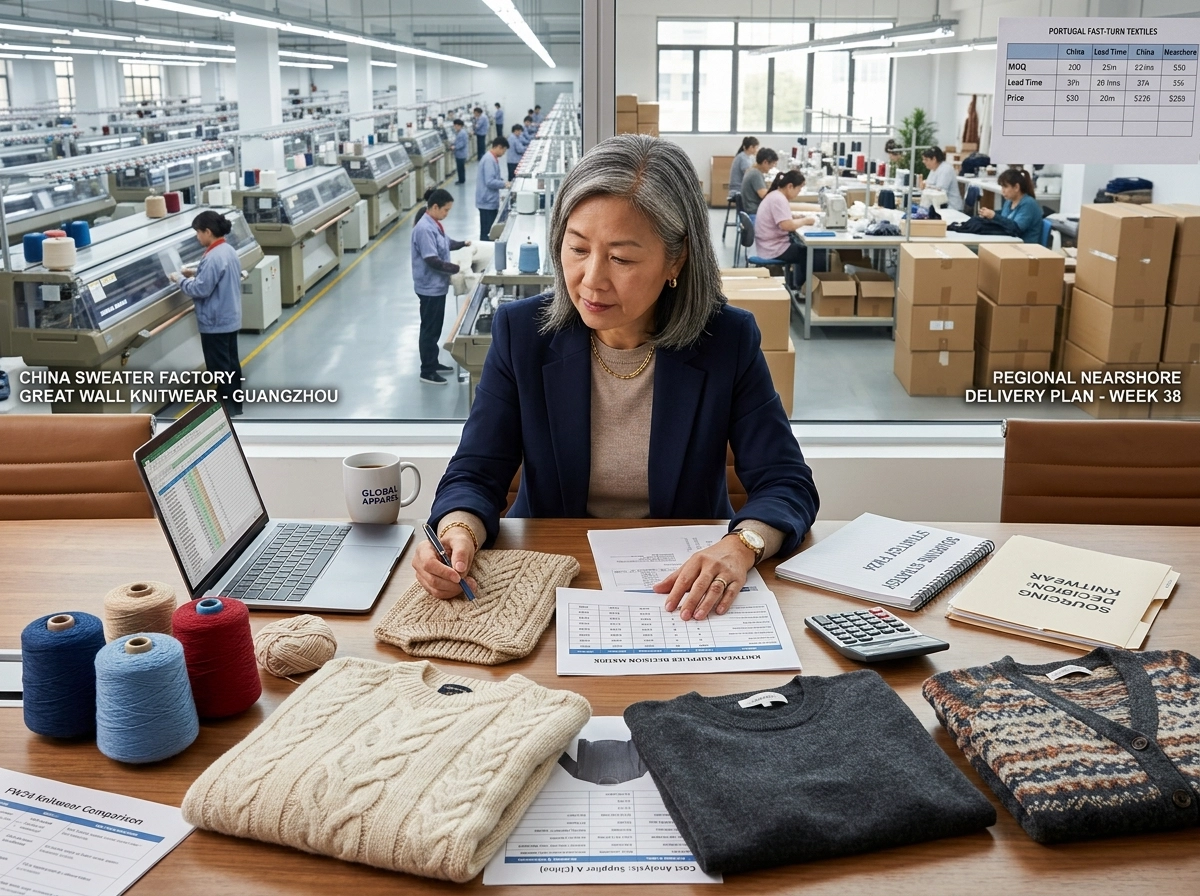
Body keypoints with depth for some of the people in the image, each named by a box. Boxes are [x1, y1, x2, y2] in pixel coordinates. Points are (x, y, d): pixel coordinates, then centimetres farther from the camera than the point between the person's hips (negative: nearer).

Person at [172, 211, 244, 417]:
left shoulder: (213, 257, -24)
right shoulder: (229, 251, 6)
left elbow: (201, 289, -23)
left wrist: (180, 280, -8)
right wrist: (195, 274, 13)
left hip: (215, 322, -10)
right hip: (230, 318, 10)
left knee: (219, 368, 1)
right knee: (231, 363, 16)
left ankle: (227, 411, 9)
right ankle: (235, 406, 26)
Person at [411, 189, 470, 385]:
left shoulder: (434, 223, 6)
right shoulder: (424, 228, -25)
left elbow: (445, 243, 23)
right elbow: (432, 261, -28)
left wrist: (463, 244, 10)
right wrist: (456, 268, -24)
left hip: (438, 285, 10)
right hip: (430, 287, -10)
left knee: (436, 327, 20)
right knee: (430, 328, 1)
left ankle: (433, 363, 33)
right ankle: (427, 372, 11)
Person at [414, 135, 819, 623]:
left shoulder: (729, 340, -7)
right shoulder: (521, 331, -5)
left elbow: (787, 484, -7)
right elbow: (475, 474, -4)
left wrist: (741, 545, -30)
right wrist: (459, 533, -28)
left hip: (683, 586, 1)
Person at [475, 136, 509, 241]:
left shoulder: (493, 158, 11)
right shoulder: (489, 160, -20)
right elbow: (490, 182, -25)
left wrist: (503, 180, 6)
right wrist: (504, 184, -14)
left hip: (491, 201, 10)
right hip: (487, 202, -10)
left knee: (492, 230, 16)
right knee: (486, 232, -4)